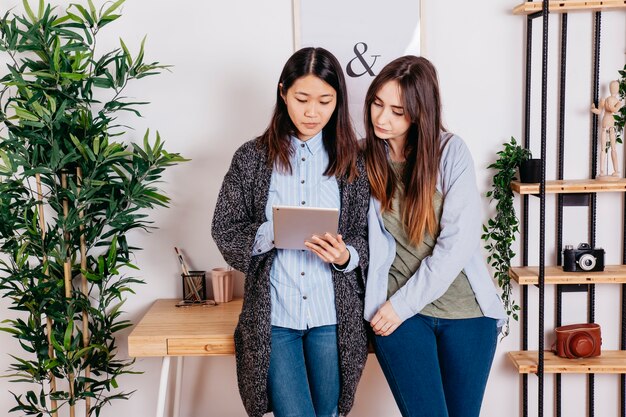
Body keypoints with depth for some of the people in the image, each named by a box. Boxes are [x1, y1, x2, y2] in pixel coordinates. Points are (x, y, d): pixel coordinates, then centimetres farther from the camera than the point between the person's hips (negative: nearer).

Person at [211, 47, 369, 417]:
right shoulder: (252, 158, 0)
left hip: (332, 316, 1)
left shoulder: (352, 160, 2)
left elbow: (366, 237, 5)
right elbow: (225, 231, 1)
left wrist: (345, 256, -17)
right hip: (273, 315, -1)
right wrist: (272, 233, -18)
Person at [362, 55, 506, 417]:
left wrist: (404, 303, -12)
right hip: (397, 309, 0)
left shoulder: (451, 151, -4)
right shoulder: (362, 159, 0)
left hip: (466, 307, 1)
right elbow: (369, 243, 1)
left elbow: (459, 242, -11)